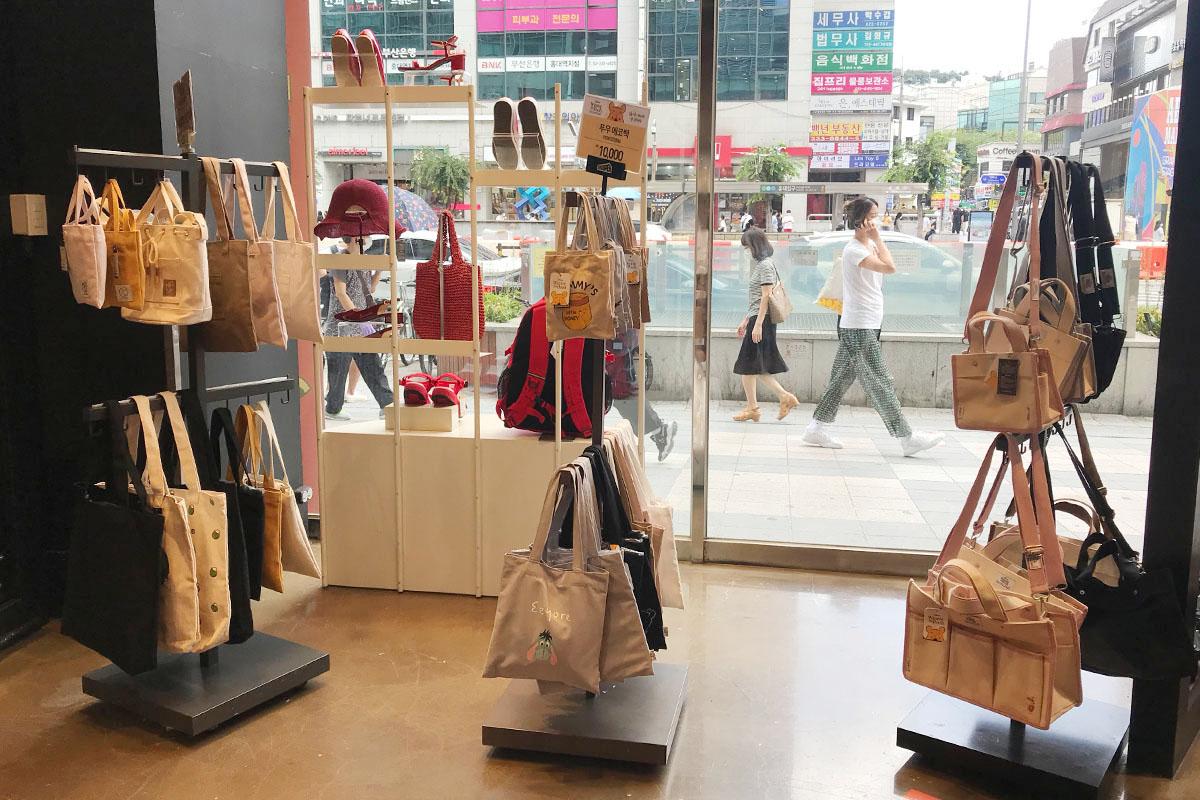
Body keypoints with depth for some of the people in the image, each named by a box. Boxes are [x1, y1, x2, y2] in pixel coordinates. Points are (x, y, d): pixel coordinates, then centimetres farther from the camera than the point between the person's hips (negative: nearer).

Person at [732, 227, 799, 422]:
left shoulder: (765, 266, -12)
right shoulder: (761, 265, 18)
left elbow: (766, 296, -18)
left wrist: (757, 325, -21)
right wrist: (745, 321, 23)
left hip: (761, 320, -10)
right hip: (757, 319, 10)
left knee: (748, 366, -3)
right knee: (757, 367, 10)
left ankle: (752, 408, 5)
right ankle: (785, 397, 11)